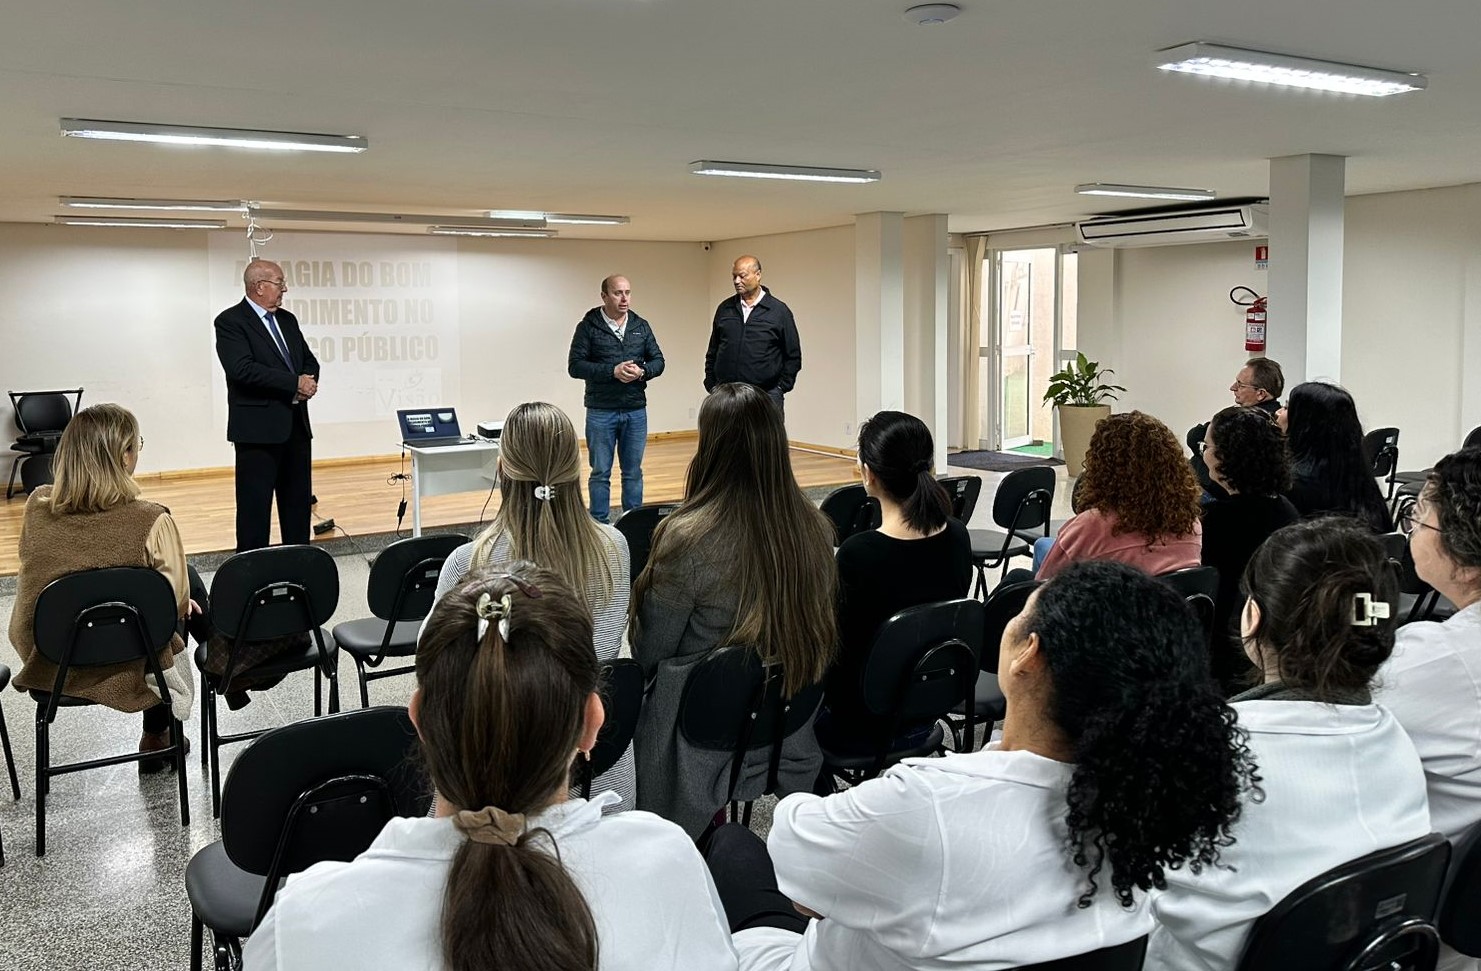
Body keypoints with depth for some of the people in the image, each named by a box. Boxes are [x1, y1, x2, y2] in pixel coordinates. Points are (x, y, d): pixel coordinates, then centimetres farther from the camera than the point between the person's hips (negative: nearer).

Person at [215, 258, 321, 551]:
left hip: (296, 426, 7)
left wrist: (308, 382, -6)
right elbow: (242, 369, -20)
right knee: (255, 508, -3)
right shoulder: (230, 321, -8)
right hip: (258, 428, -7)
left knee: (298, 504, 12)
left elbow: (309, 360, 17)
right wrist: (295, 383, -18)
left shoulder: (287, 320, 15)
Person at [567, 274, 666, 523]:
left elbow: (658, 361, 9)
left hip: (636, 411, 3)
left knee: (633, 472, 10)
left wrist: (641, 371, -13)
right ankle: (600, 526, 13)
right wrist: (612, 371, -19)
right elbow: (575, 366, -9)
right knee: (600, 473, 5)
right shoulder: (588, 326, -4)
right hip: (601, 412, -3)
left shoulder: (641, 326, 7)